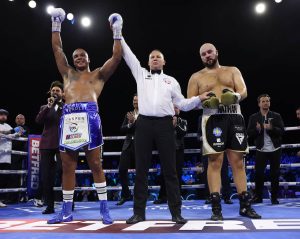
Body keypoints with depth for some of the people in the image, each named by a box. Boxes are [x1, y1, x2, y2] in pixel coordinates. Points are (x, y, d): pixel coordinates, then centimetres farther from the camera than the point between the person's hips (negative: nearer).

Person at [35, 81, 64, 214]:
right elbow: (38, 121, 1)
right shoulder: (44, 108, 19)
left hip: (62, 143, -3)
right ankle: (49, 206, 7)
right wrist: (48, 106, -9)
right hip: (46, 143, 3)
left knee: (63, 172, -8)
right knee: (46, 175, 0)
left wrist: (60, 104, -7)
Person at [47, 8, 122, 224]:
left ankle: (104, 209, 3)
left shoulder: (98, 74, 18)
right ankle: (67, 211, 14)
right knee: (67, 166, 5)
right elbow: (57, 49, 26)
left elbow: (117, 57, 10)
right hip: (68, 117, 4)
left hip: (89, 116, -3)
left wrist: (116, 33, 11)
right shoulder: (68, 73, 27)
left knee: (95, 164, -3)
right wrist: (56, 25, 26)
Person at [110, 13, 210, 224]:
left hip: (164, 124, 0)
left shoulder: (171, 81, 17)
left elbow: (182, 104, 14)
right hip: (144, 123, 1)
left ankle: (176, 212, 4)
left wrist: (199, 98, 0)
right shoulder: (141, 74, 19)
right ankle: (139, 212, 8)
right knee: (141, 169, 1)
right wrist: (118, 33, 15)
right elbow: (128, 55, 16)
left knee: (170, 169, -1)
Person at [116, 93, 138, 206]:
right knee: (122, 170, 0)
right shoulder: (129, 114, 15)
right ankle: (126, 195, 15)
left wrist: (134, 121, -18)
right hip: (128, 145, 5)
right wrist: (129, 124, -9)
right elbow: (122, 129, 9)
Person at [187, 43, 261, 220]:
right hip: (213, 119, -2)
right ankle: (216, 207, -5)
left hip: (235, 118, 2)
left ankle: (245, 205, 10)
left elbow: (244, 91, 5)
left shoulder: (232, 71, 18)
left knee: (238, 162, 3)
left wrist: (234, 96, -19)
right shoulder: (197, 77, 13)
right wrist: (204, 101, -15)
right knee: (215, 162, -8)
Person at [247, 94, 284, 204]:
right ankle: (258, 197, 12)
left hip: (275, 150, 0)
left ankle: (274, 197, 16)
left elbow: (282, 131, -4)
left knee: (275, 174, 4)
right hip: (261, 150, 0)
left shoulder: (276, 116, 4)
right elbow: (249, 133, -1)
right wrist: (257, 129, -20)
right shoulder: (253, 117, 5)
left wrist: (271, 128, -21)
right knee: (258, 173, -2)